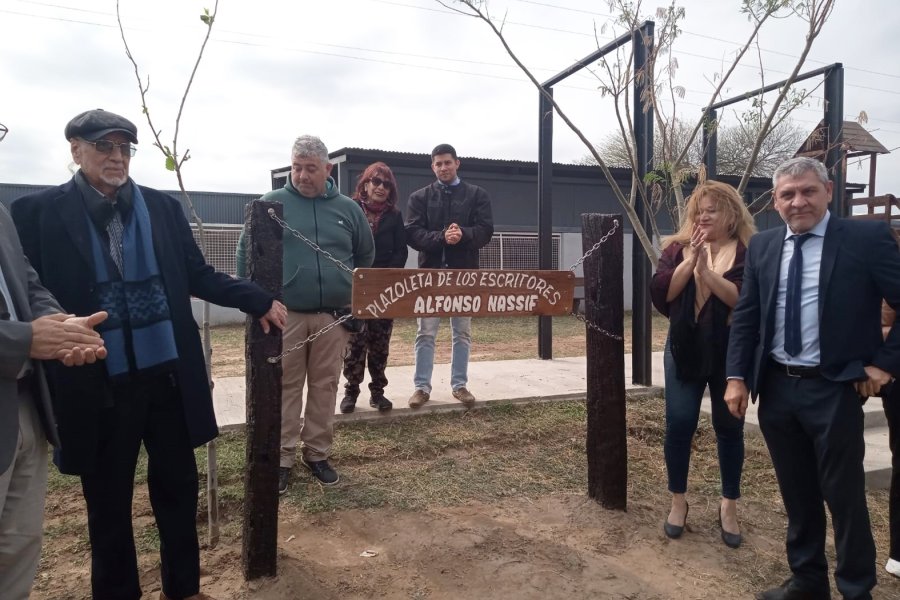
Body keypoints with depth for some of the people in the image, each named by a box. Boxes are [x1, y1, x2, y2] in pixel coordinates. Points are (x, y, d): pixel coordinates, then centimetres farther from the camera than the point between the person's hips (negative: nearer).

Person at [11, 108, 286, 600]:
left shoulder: (163, 207, 4)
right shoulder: (39, 211, -3)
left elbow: (198, 276, 8)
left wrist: (259, 301, -1)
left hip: (168, 375, 2)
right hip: (97, 384, -2)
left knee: (178, 488, 15)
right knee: (108, 501, 15)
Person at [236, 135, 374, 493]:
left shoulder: (348, 209, 7)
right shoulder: (272, 204, 0)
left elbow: (366, 255, 18)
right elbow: (246, 251, 4)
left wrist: (355, 296, 14)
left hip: (333, 316, 2)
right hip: (284, 314, -2)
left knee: (325, 387, 11)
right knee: (285, 388, 6)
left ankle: (318, 454, 25)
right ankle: (282, 458, 18)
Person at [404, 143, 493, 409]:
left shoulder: (477, 195, 7)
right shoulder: (419, 197, 7)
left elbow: (485, 231, -3)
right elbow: (412, 234, -5)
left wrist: (464, 234, -24)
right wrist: (441, 237, -21)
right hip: (430, 272, 0)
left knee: (462, 333, 9)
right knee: (426, 333, 3)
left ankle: (459, 384, 20)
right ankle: (422, 386, 12)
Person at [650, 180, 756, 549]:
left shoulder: (748, 252, -3)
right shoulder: (676, 249, 4)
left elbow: (744, 300, -16)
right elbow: (660, 293, -8)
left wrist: (705, 268, -21)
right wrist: (690, 260, -16)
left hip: (730, 354, -1)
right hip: (685, 351, 2)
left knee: (729, 428, 9)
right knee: (678, 425, 2)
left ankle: (729, 506, 25)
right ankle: (678, 501, 20)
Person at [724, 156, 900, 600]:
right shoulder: (761, 246, 6)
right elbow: (744, 317, 6)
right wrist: (737, 377, -1)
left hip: (834, 389, -4)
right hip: (776, 388, 4)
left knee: (844, 495, 8)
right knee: (797, 494, 17)